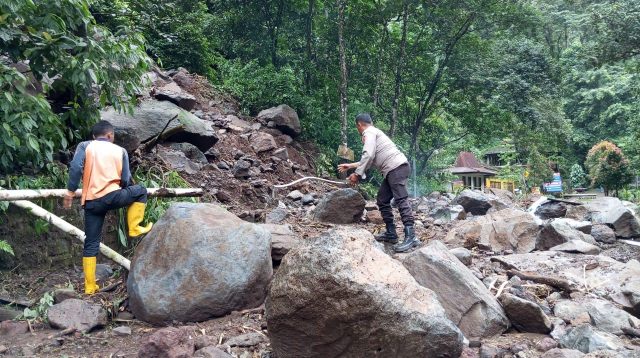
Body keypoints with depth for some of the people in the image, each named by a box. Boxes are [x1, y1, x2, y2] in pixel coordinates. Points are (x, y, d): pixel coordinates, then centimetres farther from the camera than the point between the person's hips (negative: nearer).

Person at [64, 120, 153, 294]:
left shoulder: (85, 146, 13)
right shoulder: (120, 150, 13)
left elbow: (76, 167, -6)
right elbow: (126, 180, 6)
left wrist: (70, 192, -1)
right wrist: (124, 189, 29)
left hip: (91, 202, 3)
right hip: (111, 196, -2)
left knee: (91, 244, 12)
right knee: (141, 191, 25)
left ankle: (90, 286, 16)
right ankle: (134, 228, 21)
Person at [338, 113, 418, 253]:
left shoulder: (368, 133, -1)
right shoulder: (374, 132, 30)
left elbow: (368, 155, -17)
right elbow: (371, 160, 37)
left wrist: (357, 174, -12)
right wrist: (350, 165, 43)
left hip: (397, 167, -10)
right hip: (394, 169, 10)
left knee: (401, 200, -17)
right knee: (382, 199, 13)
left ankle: (410, 237, -24)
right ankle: (391, 233, 14)